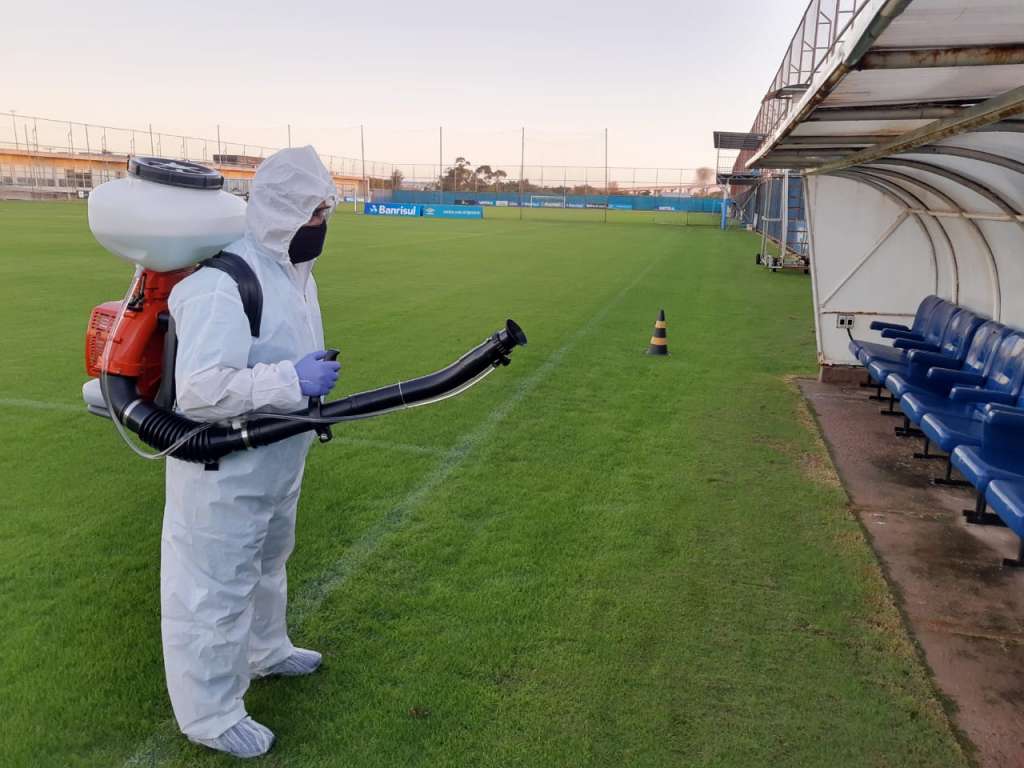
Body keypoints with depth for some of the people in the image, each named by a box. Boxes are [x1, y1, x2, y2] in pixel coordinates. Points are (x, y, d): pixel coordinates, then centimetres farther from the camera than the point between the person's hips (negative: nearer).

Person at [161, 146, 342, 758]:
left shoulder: (295, 270, 5)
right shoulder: (223, 285, -28)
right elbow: (199, 390, -34)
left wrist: (315, 382, 8)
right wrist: (292, 381, -32)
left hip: (276, 463, 10)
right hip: (223, 474, -10)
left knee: (267, 564, 28)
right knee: (216, 588, 7)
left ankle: (265, 651, 53)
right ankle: (212, 717, 28)